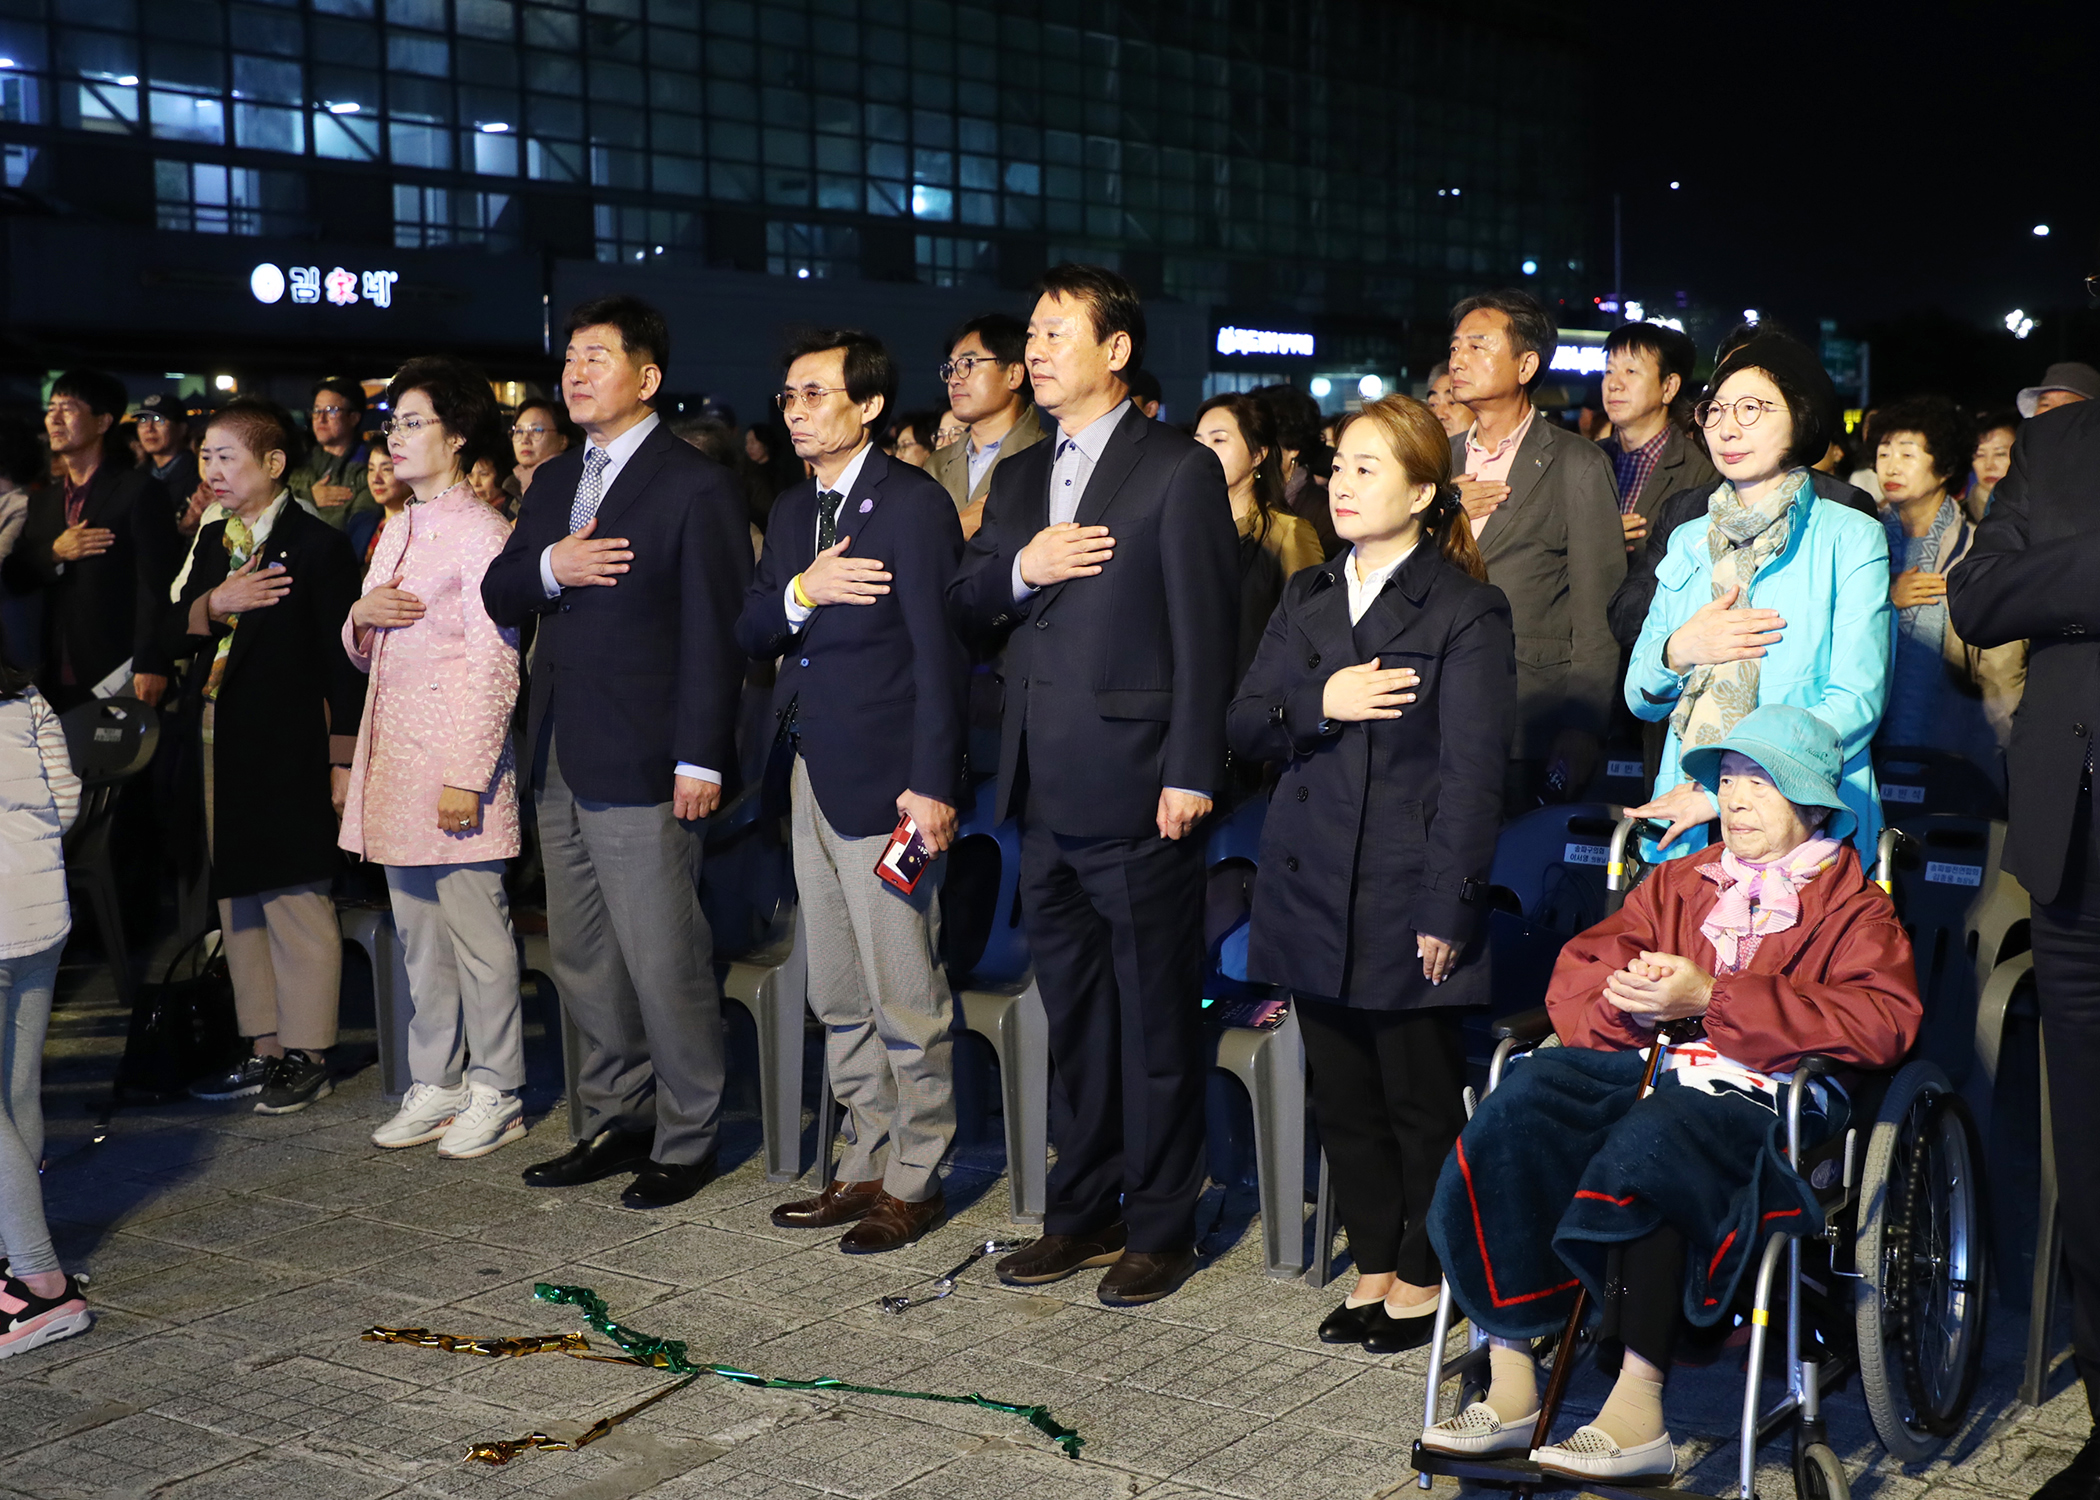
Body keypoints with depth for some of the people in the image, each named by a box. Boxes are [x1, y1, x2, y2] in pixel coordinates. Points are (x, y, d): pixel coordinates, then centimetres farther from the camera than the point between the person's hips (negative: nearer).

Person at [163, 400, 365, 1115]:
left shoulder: (319, 545, -8)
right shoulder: (212, 540, 14)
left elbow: (341, 661, -10)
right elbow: (173, 635, 11)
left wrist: (341, 762, -13)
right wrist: (214, 603, -10)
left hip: (285, 748, -8)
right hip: (217, 744, 8)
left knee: (297, 898, -2)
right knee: (237, 898, 11)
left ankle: (308, 1054, 7)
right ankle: (265, 1048, 20)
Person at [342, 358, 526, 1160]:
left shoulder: (481, 530, -9)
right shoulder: (400, 528, 17)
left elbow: (494, 662, -14)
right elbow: (363, 651, 22)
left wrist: (466, 774, -18)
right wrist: (361, 615, -2)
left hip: (455, 749, -8)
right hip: (394, 754, 8)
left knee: (476, 930, -2)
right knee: (417, 934, 12)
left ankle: (494, 1093, 8)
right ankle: (433, 1086, 20)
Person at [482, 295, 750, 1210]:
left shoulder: (696, 488, -7)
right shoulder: (554, 483, 17)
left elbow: (714, 634, -12)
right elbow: (497, 597, 15)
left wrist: (701, 759, -16)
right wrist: (547, 568, -7)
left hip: (642, 765, -8)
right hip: (560, 759, 8)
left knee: (664, 963, -2)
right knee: (581, 962, 13)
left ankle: (686, 1140, 11)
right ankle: (614, 1123, 26)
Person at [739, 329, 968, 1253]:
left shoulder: (912, 503, -11)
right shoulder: (793, 511, 15)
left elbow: (940, 651, -16)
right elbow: (750, 636, 11)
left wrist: (932, 783, -21)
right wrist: (798, 592, -10)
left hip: (884, 783, -8)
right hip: (812, 778, 9)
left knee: (906, 1003, 0)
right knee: (838, 1003, 16)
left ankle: (915, 1179, 13)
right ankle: (866, 1165, 28)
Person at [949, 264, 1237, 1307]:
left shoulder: (1178, 471, -5)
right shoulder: (1020, 477, 17)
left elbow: (1204, 634, -9)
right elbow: (963, 599, 14)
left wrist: (1191, 774, -14)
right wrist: (1018, 569, -8)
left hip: (1135, 789, -7)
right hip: (1044, 790, 7)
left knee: (1155, 1018, 2)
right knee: (1071, 1014, 15)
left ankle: (1159, 1227, 13)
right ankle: (1082, 1211, 27)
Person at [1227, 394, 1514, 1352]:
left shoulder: (1467, 610, -6)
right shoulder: (1306, 599, 14)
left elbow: (1473, 772, -10)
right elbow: (1242, 725, 9)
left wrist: (1446, 911, -14)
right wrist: (1319, 703, -11)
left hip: (1405, 896, -6)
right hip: (1313, 889, 6)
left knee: (1421, 1101, 5)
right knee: (1342, 1096, 13)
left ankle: (1422, 1280, 20)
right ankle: (1372, 1269, 26)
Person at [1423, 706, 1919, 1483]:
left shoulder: (1851, 906, 15)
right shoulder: (1678, 882, 29)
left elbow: (1883, 1021, -6)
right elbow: (1574, 973, 22)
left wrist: (1710, 999, -12)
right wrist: (1625, 999, -4)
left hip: (1758, 1093, -4)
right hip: (1641, 1066, 4)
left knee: (1656, 1135, -38)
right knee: (1524, 1099, -28)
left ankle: (1637, 1416, -35)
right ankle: (1510, 1389, -27)